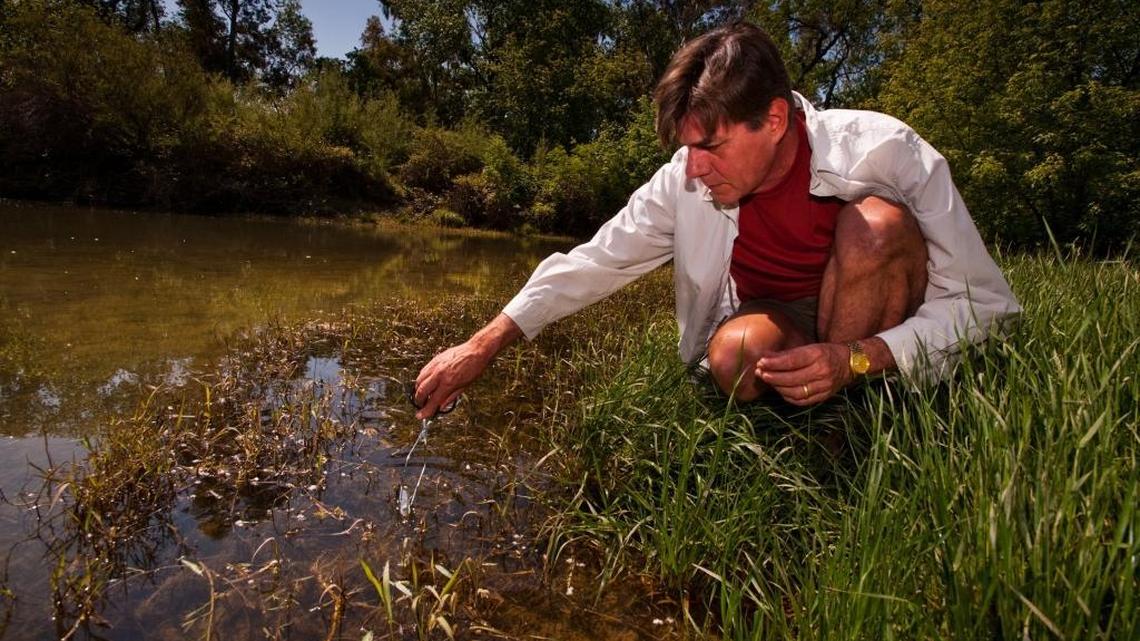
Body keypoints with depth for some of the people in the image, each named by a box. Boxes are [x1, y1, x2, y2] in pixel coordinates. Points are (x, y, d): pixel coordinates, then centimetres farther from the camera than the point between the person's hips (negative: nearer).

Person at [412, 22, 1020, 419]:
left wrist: (858, 358, -35)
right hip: (772, 324, 1)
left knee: (876, 223, -30)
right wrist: (480, 347, -14)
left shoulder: (884, 151, -23)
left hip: (877, 331, -1)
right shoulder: (685, 182, -14)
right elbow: (594, 262, -10)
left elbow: (982, 303, -19)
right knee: (735, 356, -34)